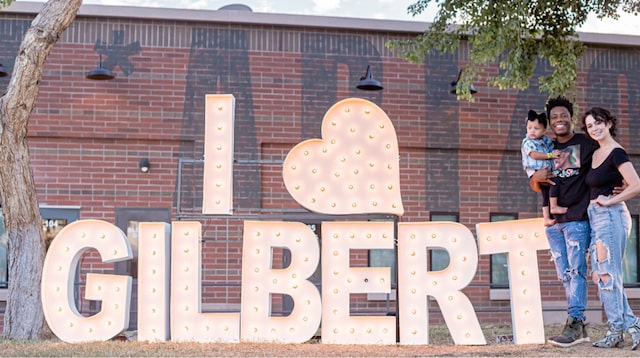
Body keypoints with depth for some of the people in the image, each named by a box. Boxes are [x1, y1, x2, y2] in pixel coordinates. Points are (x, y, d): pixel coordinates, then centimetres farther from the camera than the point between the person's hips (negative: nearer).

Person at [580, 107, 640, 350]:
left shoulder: (616, 153, -10)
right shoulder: (595, 154, 15)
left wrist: (609, 201, -14)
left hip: (611, 216, -9)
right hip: (596, 218, 9)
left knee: (607, 274, -6)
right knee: (600, 275, 8)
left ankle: (616, 330, 1)